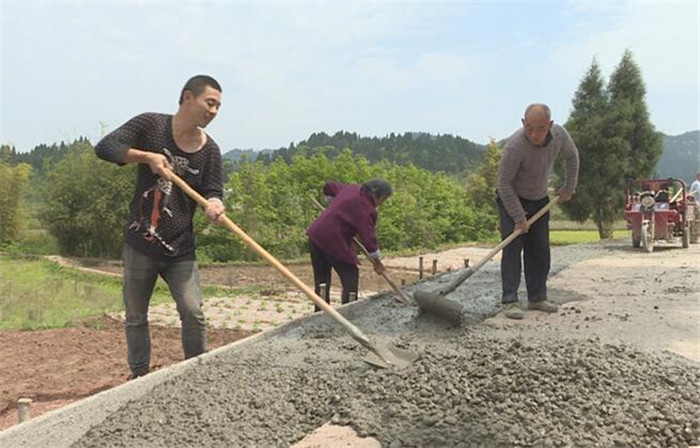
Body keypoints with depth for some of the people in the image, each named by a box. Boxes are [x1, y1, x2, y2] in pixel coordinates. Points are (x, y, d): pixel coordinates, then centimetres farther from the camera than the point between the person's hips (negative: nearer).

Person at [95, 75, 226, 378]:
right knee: (136, 317, 10)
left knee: (193, 313, -6)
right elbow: (105, 147, -9)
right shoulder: (150, 125, -5)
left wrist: (214, 205, -25)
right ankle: (139, 378, 28)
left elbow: (212, 191, -1)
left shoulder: (209, 150, 0)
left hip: (181, 249, 1)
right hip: (140, 244, -1)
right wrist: (148, 156, -22)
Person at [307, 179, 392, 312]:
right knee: (350, 275, 4)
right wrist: (376, 261, -5)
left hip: (315, 234, 9)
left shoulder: (352, 189, 11)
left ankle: (320, 311, 22)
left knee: (321, 277, 15)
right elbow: (368, 236, -15)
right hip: (334, 240, -9)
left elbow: (329, 186, 27)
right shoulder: (366, 209, -14)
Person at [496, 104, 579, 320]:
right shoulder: (514, 146, -32)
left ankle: (537, 297, 15)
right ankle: (510, 300, -9)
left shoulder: (559, 135, -15)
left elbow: (572, 156, 8)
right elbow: (504, 183, -24)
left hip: (540, 199, 5)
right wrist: (518, 217, -22)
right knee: (512, 248, -12)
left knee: (540, 250, 5)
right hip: (511, 199, -5)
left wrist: (569, 187, 9)